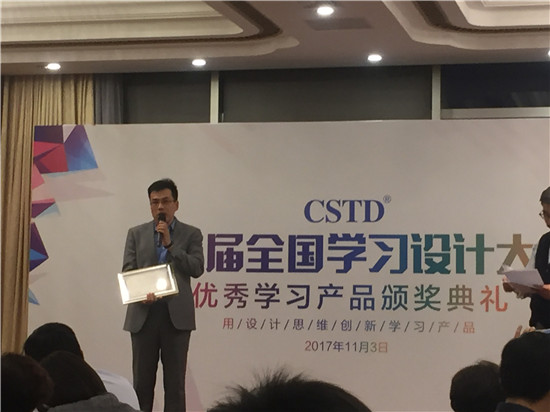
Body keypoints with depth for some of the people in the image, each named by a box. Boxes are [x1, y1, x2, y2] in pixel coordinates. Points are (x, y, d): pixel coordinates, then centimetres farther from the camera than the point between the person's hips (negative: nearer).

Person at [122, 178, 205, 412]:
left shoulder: (191, 234, 7)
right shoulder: (136, 234, 11)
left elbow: (197, 268, -4)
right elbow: (127, 271, 4)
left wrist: (170, 244, -10)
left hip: (177, 316, -1)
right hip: (144, 313, 1)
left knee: (175, 382, 1)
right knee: (142, 381, 2)